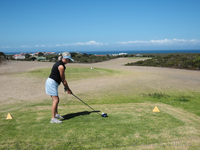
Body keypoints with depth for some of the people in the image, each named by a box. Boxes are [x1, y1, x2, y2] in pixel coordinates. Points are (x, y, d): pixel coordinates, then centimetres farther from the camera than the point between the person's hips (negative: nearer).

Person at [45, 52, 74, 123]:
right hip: (52, 83, -10)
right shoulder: (61, 66, -17)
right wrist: (68, 89, -1)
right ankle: (53, 118, -9)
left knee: (56, 99, 17)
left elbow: (62, 78, 17)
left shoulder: (59, 64, 14)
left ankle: (56, 114, 31)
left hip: (50, 82, 10)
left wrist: (66, 87, 16)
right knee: (55, 100, -11)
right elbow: (63, 80, -11)